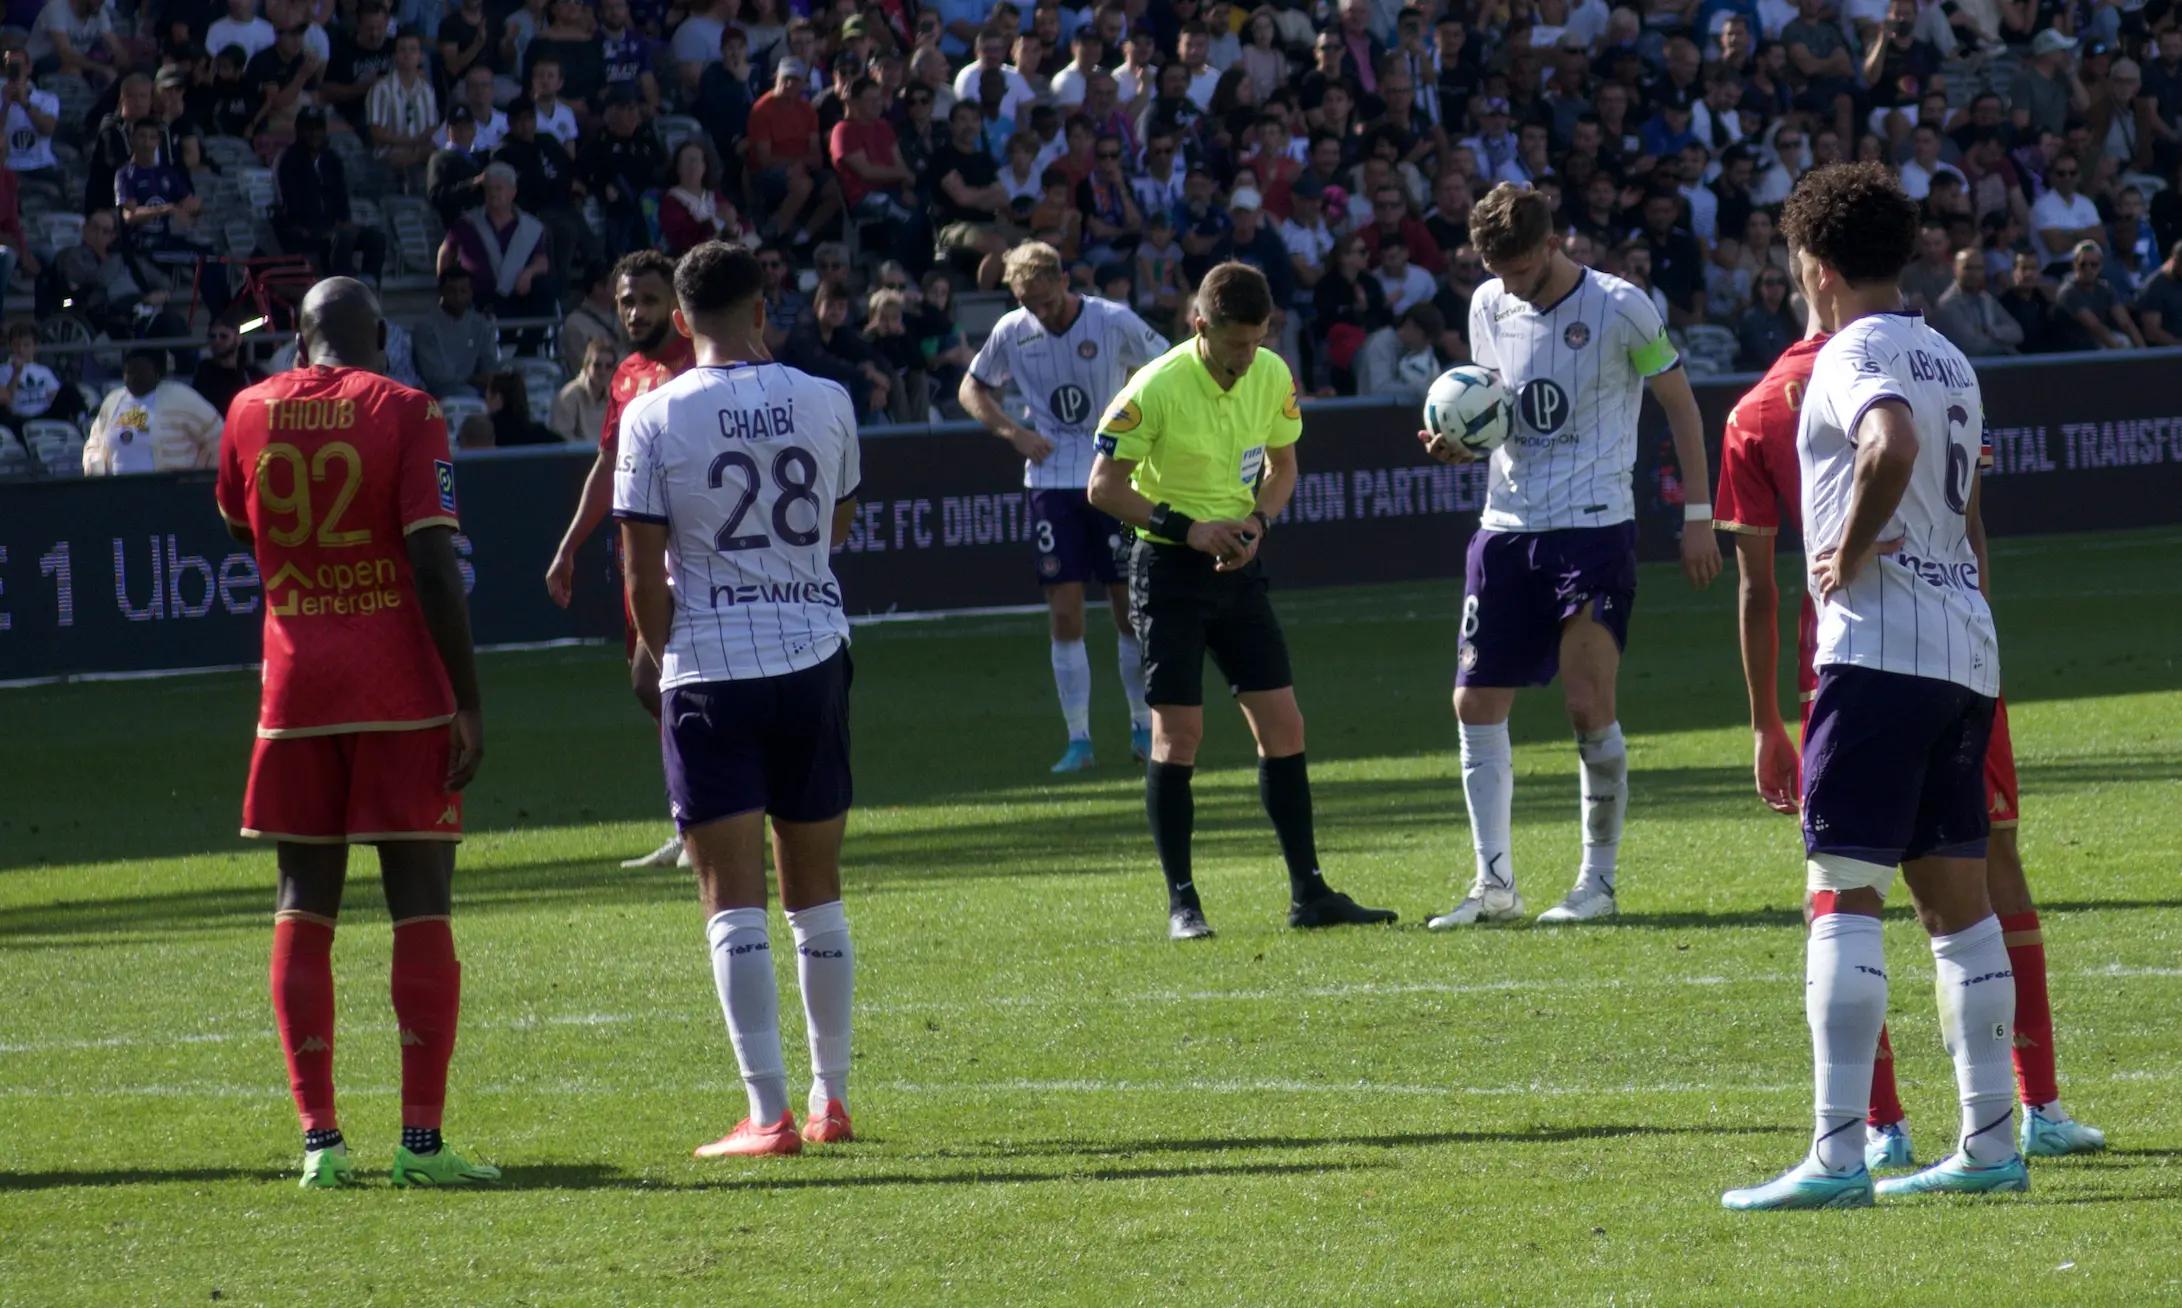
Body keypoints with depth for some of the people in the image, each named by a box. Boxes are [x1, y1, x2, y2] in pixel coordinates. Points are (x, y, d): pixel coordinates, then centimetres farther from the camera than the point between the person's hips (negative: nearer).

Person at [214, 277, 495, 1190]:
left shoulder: (253, 413, 6)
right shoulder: (405, 413, -6)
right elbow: (434, 565, -12)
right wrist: (468, 701, -10)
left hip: (296, 685, 3)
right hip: (401, 690, -3)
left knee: (304, 910, 8)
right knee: (421, 908, 0)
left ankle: (318, 1139, 2)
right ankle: (421, 1140, -4)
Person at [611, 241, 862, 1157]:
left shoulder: (655, 418, -7)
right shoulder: (825, 403, 1)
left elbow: (644, 574, -6)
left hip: (711, 669, -3)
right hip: (815, 659, 3)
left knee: (733, 897, -3)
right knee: (816, 889, 15)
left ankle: (769, 1111, -10)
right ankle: (832, 1098, 19)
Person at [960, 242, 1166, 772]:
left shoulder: (1114, 322, -8)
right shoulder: (1012, 331, -1)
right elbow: (972, 389, 13)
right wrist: (1014, 433, -3)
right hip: (1052, 483, 1)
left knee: (1131, 605, 2)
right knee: (1064, 612, -3)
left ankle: (1143, 728, 16)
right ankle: (1078, 740, 1)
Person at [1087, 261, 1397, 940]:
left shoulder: (1272, 376, -1)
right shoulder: (1156, 387, -18)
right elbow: (1103, 488, -13)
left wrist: (1257, 522, -6)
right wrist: (1187, 528, -22)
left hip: (1238, 567, 5)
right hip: (1169, 570, -5)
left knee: (1282, 725, 2)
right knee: (1177, 732, -7)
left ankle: (1309, 892, 9)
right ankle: (1182, 902, 1)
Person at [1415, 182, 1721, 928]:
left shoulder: (1619, 307, -8)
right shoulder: (1489, 307, 7)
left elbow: (1681, 405, 1)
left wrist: (1697, 515, -2)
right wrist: (1456, 444, -3)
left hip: (1594, 528, -6)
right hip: (1506, 528, 6)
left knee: (1589, 706, -11)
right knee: (1475, 704, 1)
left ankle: (1599, 882, 1)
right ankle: (1494, 883, 8)